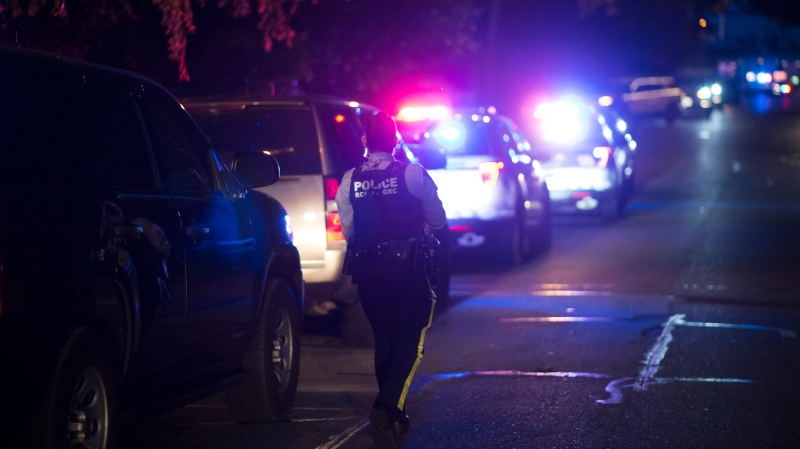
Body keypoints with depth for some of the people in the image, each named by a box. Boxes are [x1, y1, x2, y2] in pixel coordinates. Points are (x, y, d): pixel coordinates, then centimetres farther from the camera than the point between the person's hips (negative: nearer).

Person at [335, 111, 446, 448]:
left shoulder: (350, 180, 0)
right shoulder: (412, 174, -7)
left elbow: (348, 230, 2)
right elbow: (437, 220, 1)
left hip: (368, 272, 4)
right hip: (407, 269, -4)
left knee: (384, 344, 18)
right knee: (410, 345, 1)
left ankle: (393, 418, 24)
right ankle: (386, 407, -19)